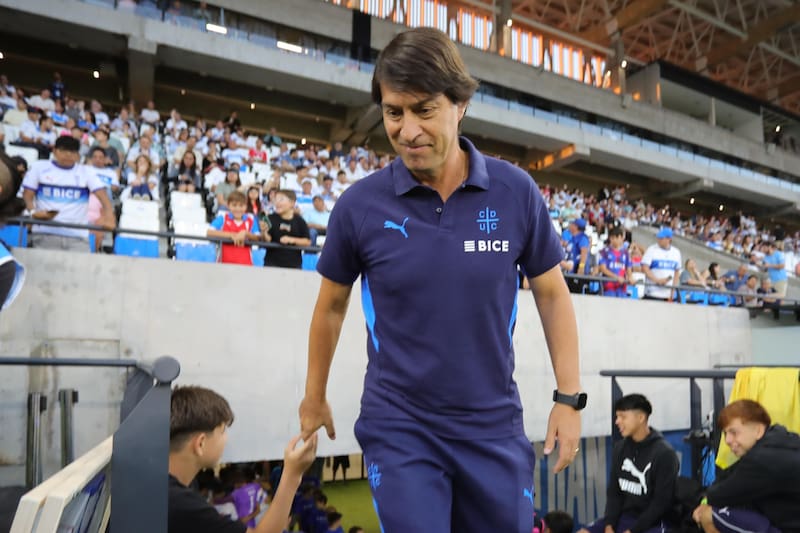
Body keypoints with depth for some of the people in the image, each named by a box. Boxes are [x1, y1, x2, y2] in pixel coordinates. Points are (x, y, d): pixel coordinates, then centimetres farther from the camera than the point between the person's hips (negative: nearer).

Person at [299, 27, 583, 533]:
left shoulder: (516, 191, -9)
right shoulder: (359, 205, -10)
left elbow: (552, 293, 3)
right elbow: (332, 305, 4)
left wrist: (569, 397, -1)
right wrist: (315, 397, 14)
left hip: (495, 425, 2)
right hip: (399, 426, -1)